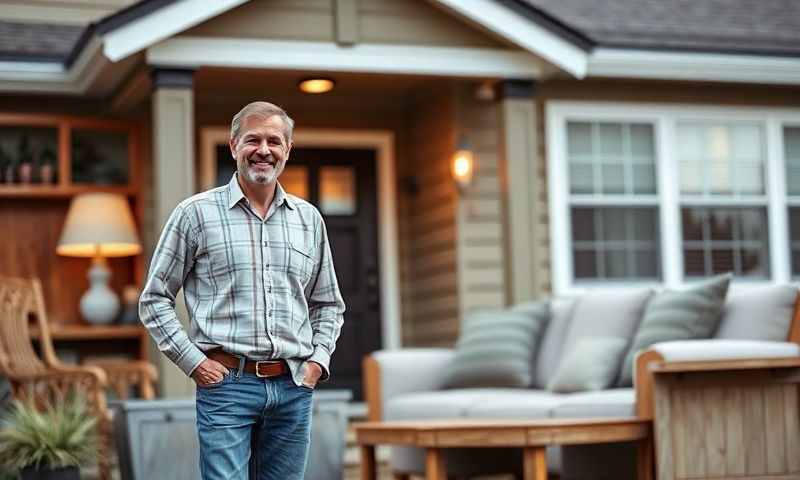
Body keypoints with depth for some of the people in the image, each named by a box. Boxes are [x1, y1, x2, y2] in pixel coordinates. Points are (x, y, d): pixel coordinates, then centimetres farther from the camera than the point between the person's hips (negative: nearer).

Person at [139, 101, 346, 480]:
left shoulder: (309, 219, 11)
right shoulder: (195, 213, 0)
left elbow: (329, 304, 20)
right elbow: (154, 299, 3)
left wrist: (318, 360, 5)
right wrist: (192, 362, -5)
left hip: (293, 389, 4)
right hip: (226, 385, -4)